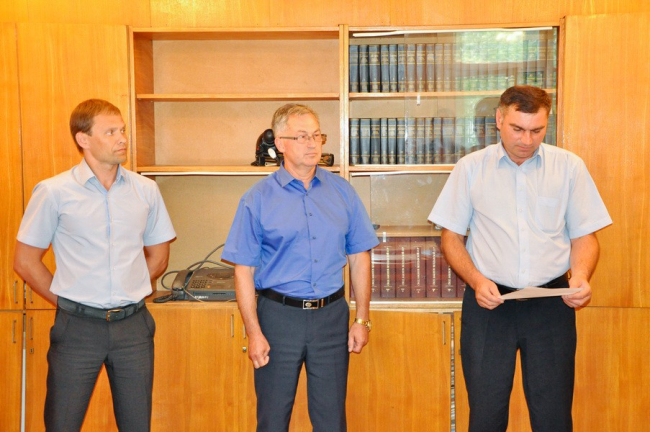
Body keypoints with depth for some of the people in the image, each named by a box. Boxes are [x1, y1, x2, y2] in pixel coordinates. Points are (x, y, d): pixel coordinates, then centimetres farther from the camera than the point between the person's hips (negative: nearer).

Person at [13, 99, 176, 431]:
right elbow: (25, 262, 1)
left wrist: (128, 292, 7)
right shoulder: (53, 192, -5)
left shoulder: (146, 190, 4)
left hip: (134, 325, 3)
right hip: (78, 328, -2)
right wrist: (68, 301, 1)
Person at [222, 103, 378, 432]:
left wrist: (362, 319, 4)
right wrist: (253, 332, -9)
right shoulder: (258, 199, -4)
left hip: (332, 317, 2)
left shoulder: (342, 191, 4)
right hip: (279, 317, -2)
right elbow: (244, 270, -4)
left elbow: (359, 257, 7)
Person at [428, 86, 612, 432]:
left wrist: (580, 274, -13)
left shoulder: (570, 167, 3)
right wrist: (476, 280, -12)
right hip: (489, 302, 0)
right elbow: (451, 237, 5)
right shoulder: (471, 168, 2)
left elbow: (584, 235, 7)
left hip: (551, 304, 0)